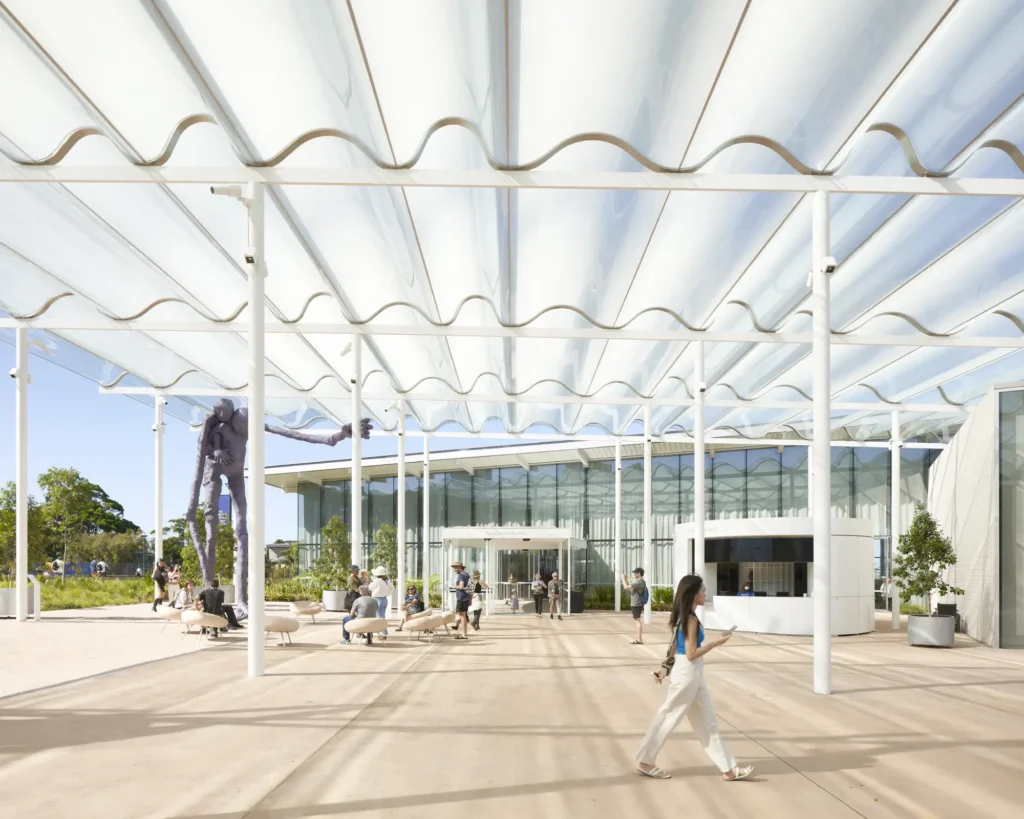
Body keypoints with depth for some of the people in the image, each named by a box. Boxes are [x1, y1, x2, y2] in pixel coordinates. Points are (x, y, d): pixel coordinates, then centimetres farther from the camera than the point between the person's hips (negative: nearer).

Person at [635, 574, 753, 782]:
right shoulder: (691, 619, -20)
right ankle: (645, 762, 15)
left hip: (693, 675, 10)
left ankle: (728, 768, 18)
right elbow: (691, 654, -21)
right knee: (668, 718, 2)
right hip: (687, 674, -10)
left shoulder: (683, 616, 8)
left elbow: (677, 646, 15)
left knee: (707, 723, 12)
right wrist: (716, 643, -15)